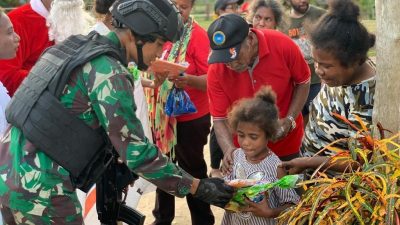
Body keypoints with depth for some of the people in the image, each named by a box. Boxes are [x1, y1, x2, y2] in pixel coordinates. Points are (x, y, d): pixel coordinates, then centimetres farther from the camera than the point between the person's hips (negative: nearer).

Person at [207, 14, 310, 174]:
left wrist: (289, 120, -16)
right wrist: (230, 149, -31)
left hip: (286, 143, 0)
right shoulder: (216, 71, -21)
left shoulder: (282, 45, -23)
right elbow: (220, 119, -14)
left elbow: (303, 82, -5)